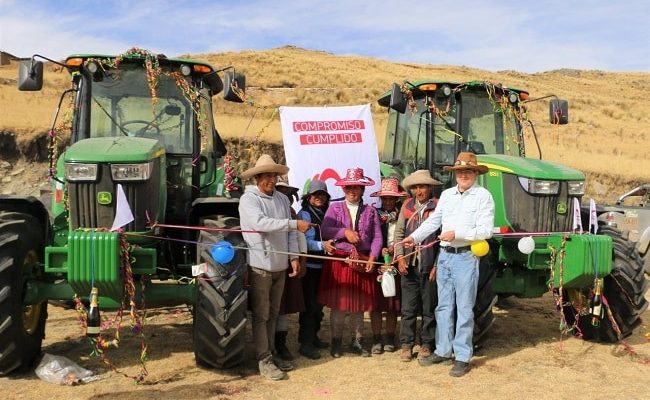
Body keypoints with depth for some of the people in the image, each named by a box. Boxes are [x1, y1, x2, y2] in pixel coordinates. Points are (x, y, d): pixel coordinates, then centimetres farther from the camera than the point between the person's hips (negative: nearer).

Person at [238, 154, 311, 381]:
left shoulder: (282, 199, 9)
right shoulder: (248, 199, -9)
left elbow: (289, 233, 10)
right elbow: (261, 223, -25)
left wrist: (294, 257, 2)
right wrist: (295, 224, -26)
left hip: (280, 266, 6)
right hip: (259, 266, -6)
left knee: (273, 313, 16)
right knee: (261, 315, 2)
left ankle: (271, 353, 27)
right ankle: (264, 359, 10)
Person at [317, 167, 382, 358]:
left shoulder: (370, 211, 8)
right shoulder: (335, 208, 5)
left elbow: (377, 237, 2)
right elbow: (324, 230, -7)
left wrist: (372, 257, -10)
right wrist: (345, 232, -17)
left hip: (362, 262, 1)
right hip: (339, 261, -1)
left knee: (359, 304, 10)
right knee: (338, 303, 2)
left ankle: (357, 341, 25)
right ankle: (336, 342, 17)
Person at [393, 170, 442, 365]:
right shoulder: (407, 206, 7)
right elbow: (399, 233, 9)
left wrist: (437, 265, -9)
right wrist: (400, 257, -2)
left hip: (429, 267, -3)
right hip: (409, 266, 3)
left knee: (429, 309, 8)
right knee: (408, 308, 9)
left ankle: (426, 345, 19)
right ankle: (406, 344, 19)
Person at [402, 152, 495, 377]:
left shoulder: (483, 196, -6)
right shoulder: (447, 194, 13)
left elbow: (485, 230, -13)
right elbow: (433, 221, 12)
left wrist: (457, 234, -21)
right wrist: (415, 237, -1)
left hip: (466, 256, -6)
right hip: (445, 255, 6)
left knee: (464, 309, 1)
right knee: (443, 306, 13)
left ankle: (462, 357, 9)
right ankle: (443, 351, 24)